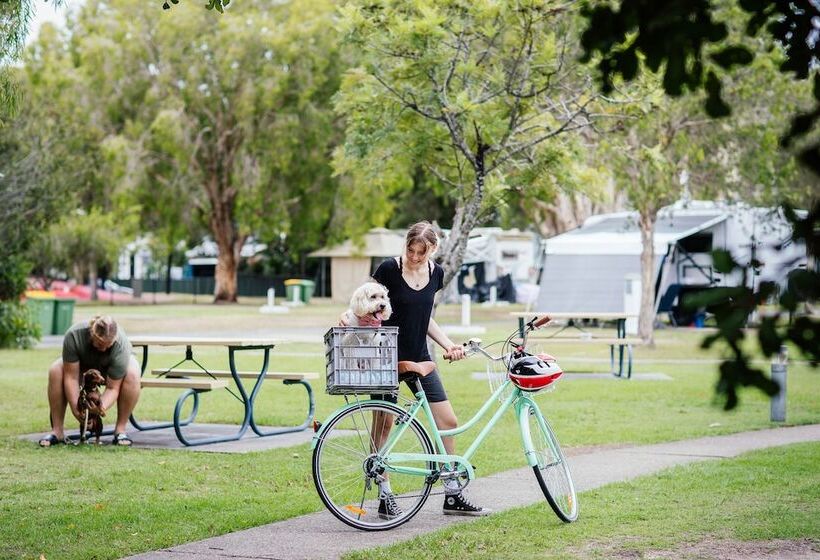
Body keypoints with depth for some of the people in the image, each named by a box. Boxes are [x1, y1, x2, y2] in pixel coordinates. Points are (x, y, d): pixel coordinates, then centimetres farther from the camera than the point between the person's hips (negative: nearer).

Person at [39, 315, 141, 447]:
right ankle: (57, 431, -21)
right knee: (55, 371, -28)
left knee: (132, 375, -34)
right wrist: (76, 409, -39)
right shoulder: (74, 335, -38)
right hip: (83, 363, 1)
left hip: (113, 366, -1)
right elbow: (71, 377, -32)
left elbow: (113, 388, -34)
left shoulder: (121, 346, -39)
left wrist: (101, 408, -51)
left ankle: (120, 429, -23)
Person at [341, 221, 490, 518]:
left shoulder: (436, 273, 4)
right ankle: (385, 497, 10)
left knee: (448, 421, 2)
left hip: (419, 358, 5)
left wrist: (448, 344, 4)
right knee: (383, 424, -1)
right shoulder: (389, 269, -12)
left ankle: (453, 496, 11)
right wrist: (347, 316, -24)